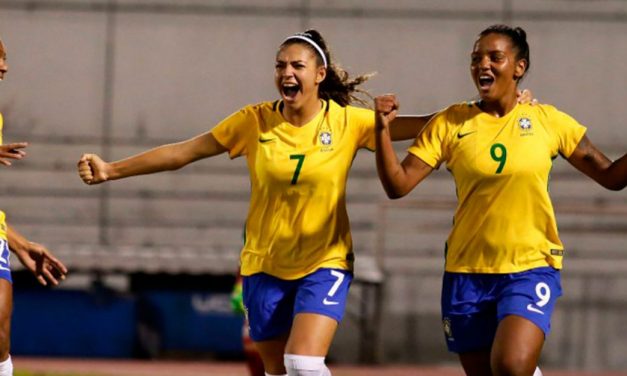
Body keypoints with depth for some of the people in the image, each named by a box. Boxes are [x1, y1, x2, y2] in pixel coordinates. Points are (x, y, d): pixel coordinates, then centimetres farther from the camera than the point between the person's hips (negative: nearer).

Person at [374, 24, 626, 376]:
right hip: (467, 272, 2)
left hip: (532, 268, -2)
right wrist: (383, 129, -17)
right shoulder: (450, 123, 1)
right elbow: (397, 185, -3)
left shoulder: (548, 121, 2)